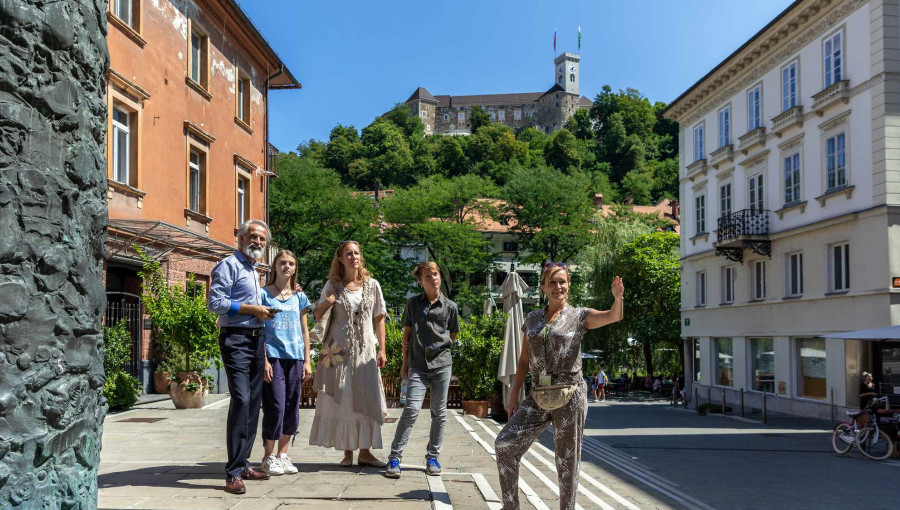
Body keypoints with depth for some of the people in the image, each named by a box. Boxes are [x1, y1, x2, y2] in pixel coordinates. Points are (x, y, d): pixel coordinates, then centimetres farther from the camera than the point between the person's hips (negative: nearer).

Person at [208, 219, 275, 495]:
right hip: (236, 339, -9)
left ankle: (243, 464, 19)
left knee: (253, 403, 10)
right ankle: (233, 473, -13)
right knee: (241, 400, -16)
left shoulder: (253, 270, 22)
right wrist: (252, 309, -15)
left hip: (256, 340, 9)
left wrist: (263, 312, 12)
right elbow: (216, 302, -16)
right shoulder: (230, 265, -6)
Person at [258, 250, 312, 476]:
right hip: (274, 357, -4)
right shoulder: (264, 294, 1)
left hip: (295, 358, 4)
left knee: (291, 408, 6)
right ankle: (268, 457, 6)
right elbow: (259, 330, -3)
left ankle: (283, 455, 18)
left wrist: (307, 361, 9)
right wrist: (264, 361, -10)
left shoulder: (299, 297, 12)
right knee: (275, 407, -7)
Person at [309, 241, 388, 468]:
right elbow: (317, 316, 10)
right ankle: (347, 451, 8)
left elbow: (379, 319, 9)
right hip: (339, 350, -1)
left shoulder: (372, 285, 6)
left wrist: (382, 349, 4)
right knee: (342, 400, 0)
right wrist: (327, 303, -11)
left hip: (365, 350, 1)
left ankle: (365, 451, 7)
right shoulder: (332, 285, 3)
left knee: (367, 399, -1)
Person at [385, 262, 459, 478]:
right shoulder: (413, 303, 4)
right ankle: (394, 457, -6)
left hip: (442, 364, 1)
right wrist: (405, 362, 10)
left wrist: (438, 348, 9)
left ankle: (433, 457, 18)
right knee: (412, 409, -12)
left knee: (439, 413, 6)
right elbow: (407, 334, 10)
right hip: (417, 366, -1)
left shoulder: (450, 306, 3)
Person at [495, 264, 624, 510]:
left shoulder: (579, 316, 1)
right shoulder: (532, 319, 12)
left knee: (568, 459, 3)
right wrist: (513, 395, 8)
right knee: (505, 443, -7)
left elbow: (614, 316, -15)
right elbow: (524, 360, 15)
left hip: (569, 395, -4)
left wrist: (617, 296, -37)